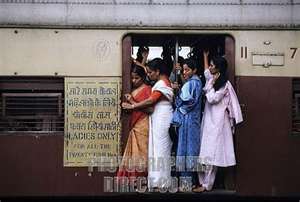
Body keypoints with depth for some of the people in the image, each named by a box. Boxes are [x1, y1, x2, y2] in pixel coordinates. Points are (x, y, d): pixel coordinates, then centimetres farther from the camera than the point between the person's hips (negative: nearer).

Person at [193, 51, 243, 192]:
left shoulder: (225, 84, -11)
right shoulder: (213, 80, 12)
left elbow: (212, 99, -18)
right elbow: (206, 73, 34)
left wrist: (211, 84, -10)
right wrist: (205, 56, 40)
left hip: (217, 121, -8)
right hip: (209, 120, 8)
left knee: (211, 153, -6)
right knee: (205, 152, 7)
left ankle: (206, 185, -2)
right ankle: (203, 181, 11)